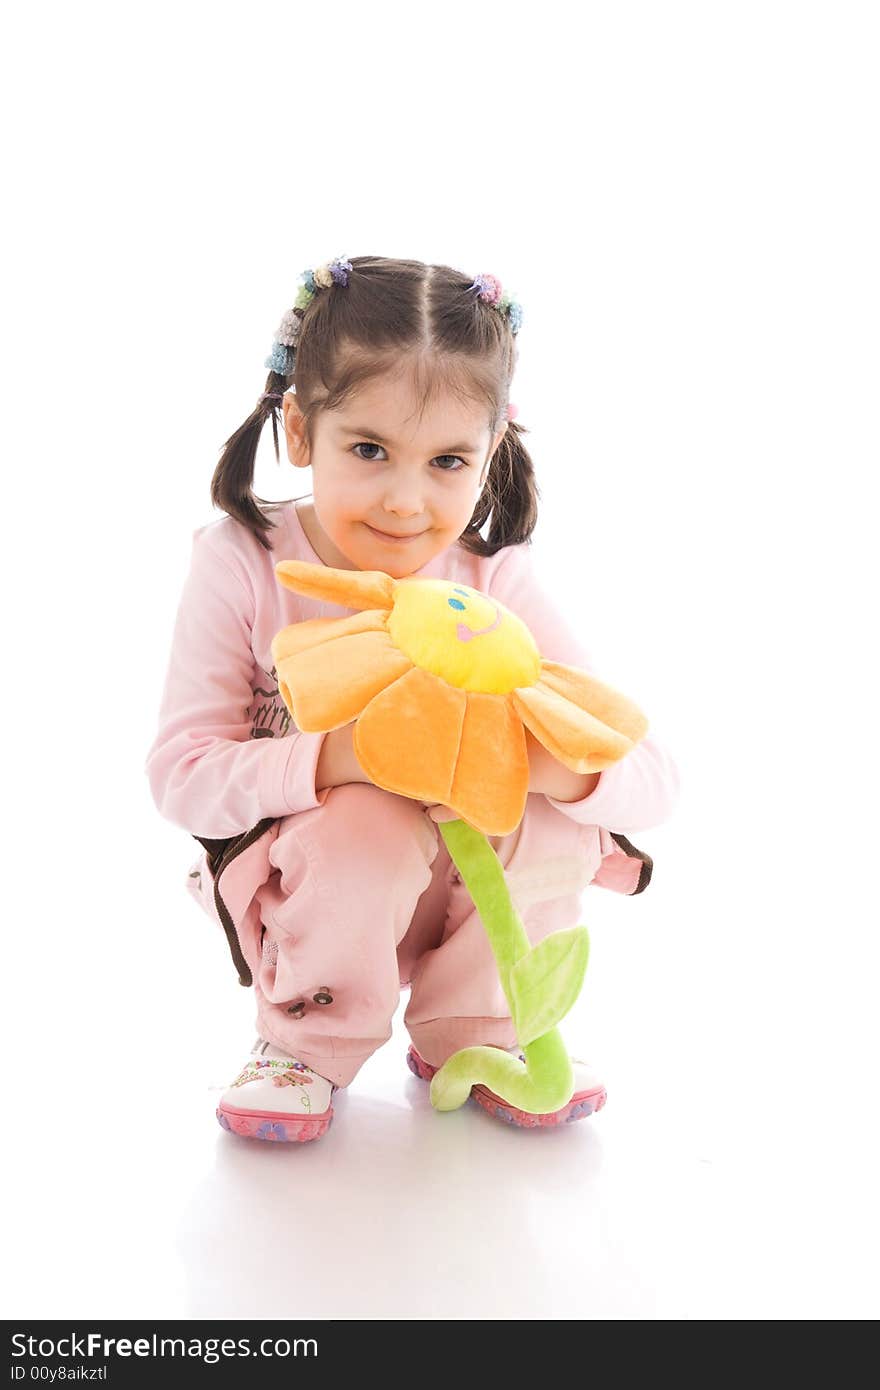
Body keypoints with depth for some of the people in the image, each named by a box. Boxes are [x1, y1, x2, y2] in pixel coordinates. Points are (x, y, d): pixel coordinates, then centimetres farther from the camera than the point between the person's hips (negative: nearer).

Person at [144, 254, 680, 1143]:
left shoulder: (498, 586, -13)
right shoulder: (241, 570, -15)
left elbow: (653, 779, -18)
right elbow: (181, 774, -19)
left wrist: (552, 761, -42)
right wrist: (331, 761, -37)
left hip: (465, 889, 2)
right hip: (291, 890, -2)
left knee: (553, 816, -26)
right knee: (371, 828, -34)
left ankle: (468, 1036, -1)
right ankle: (306, 1043, -5)